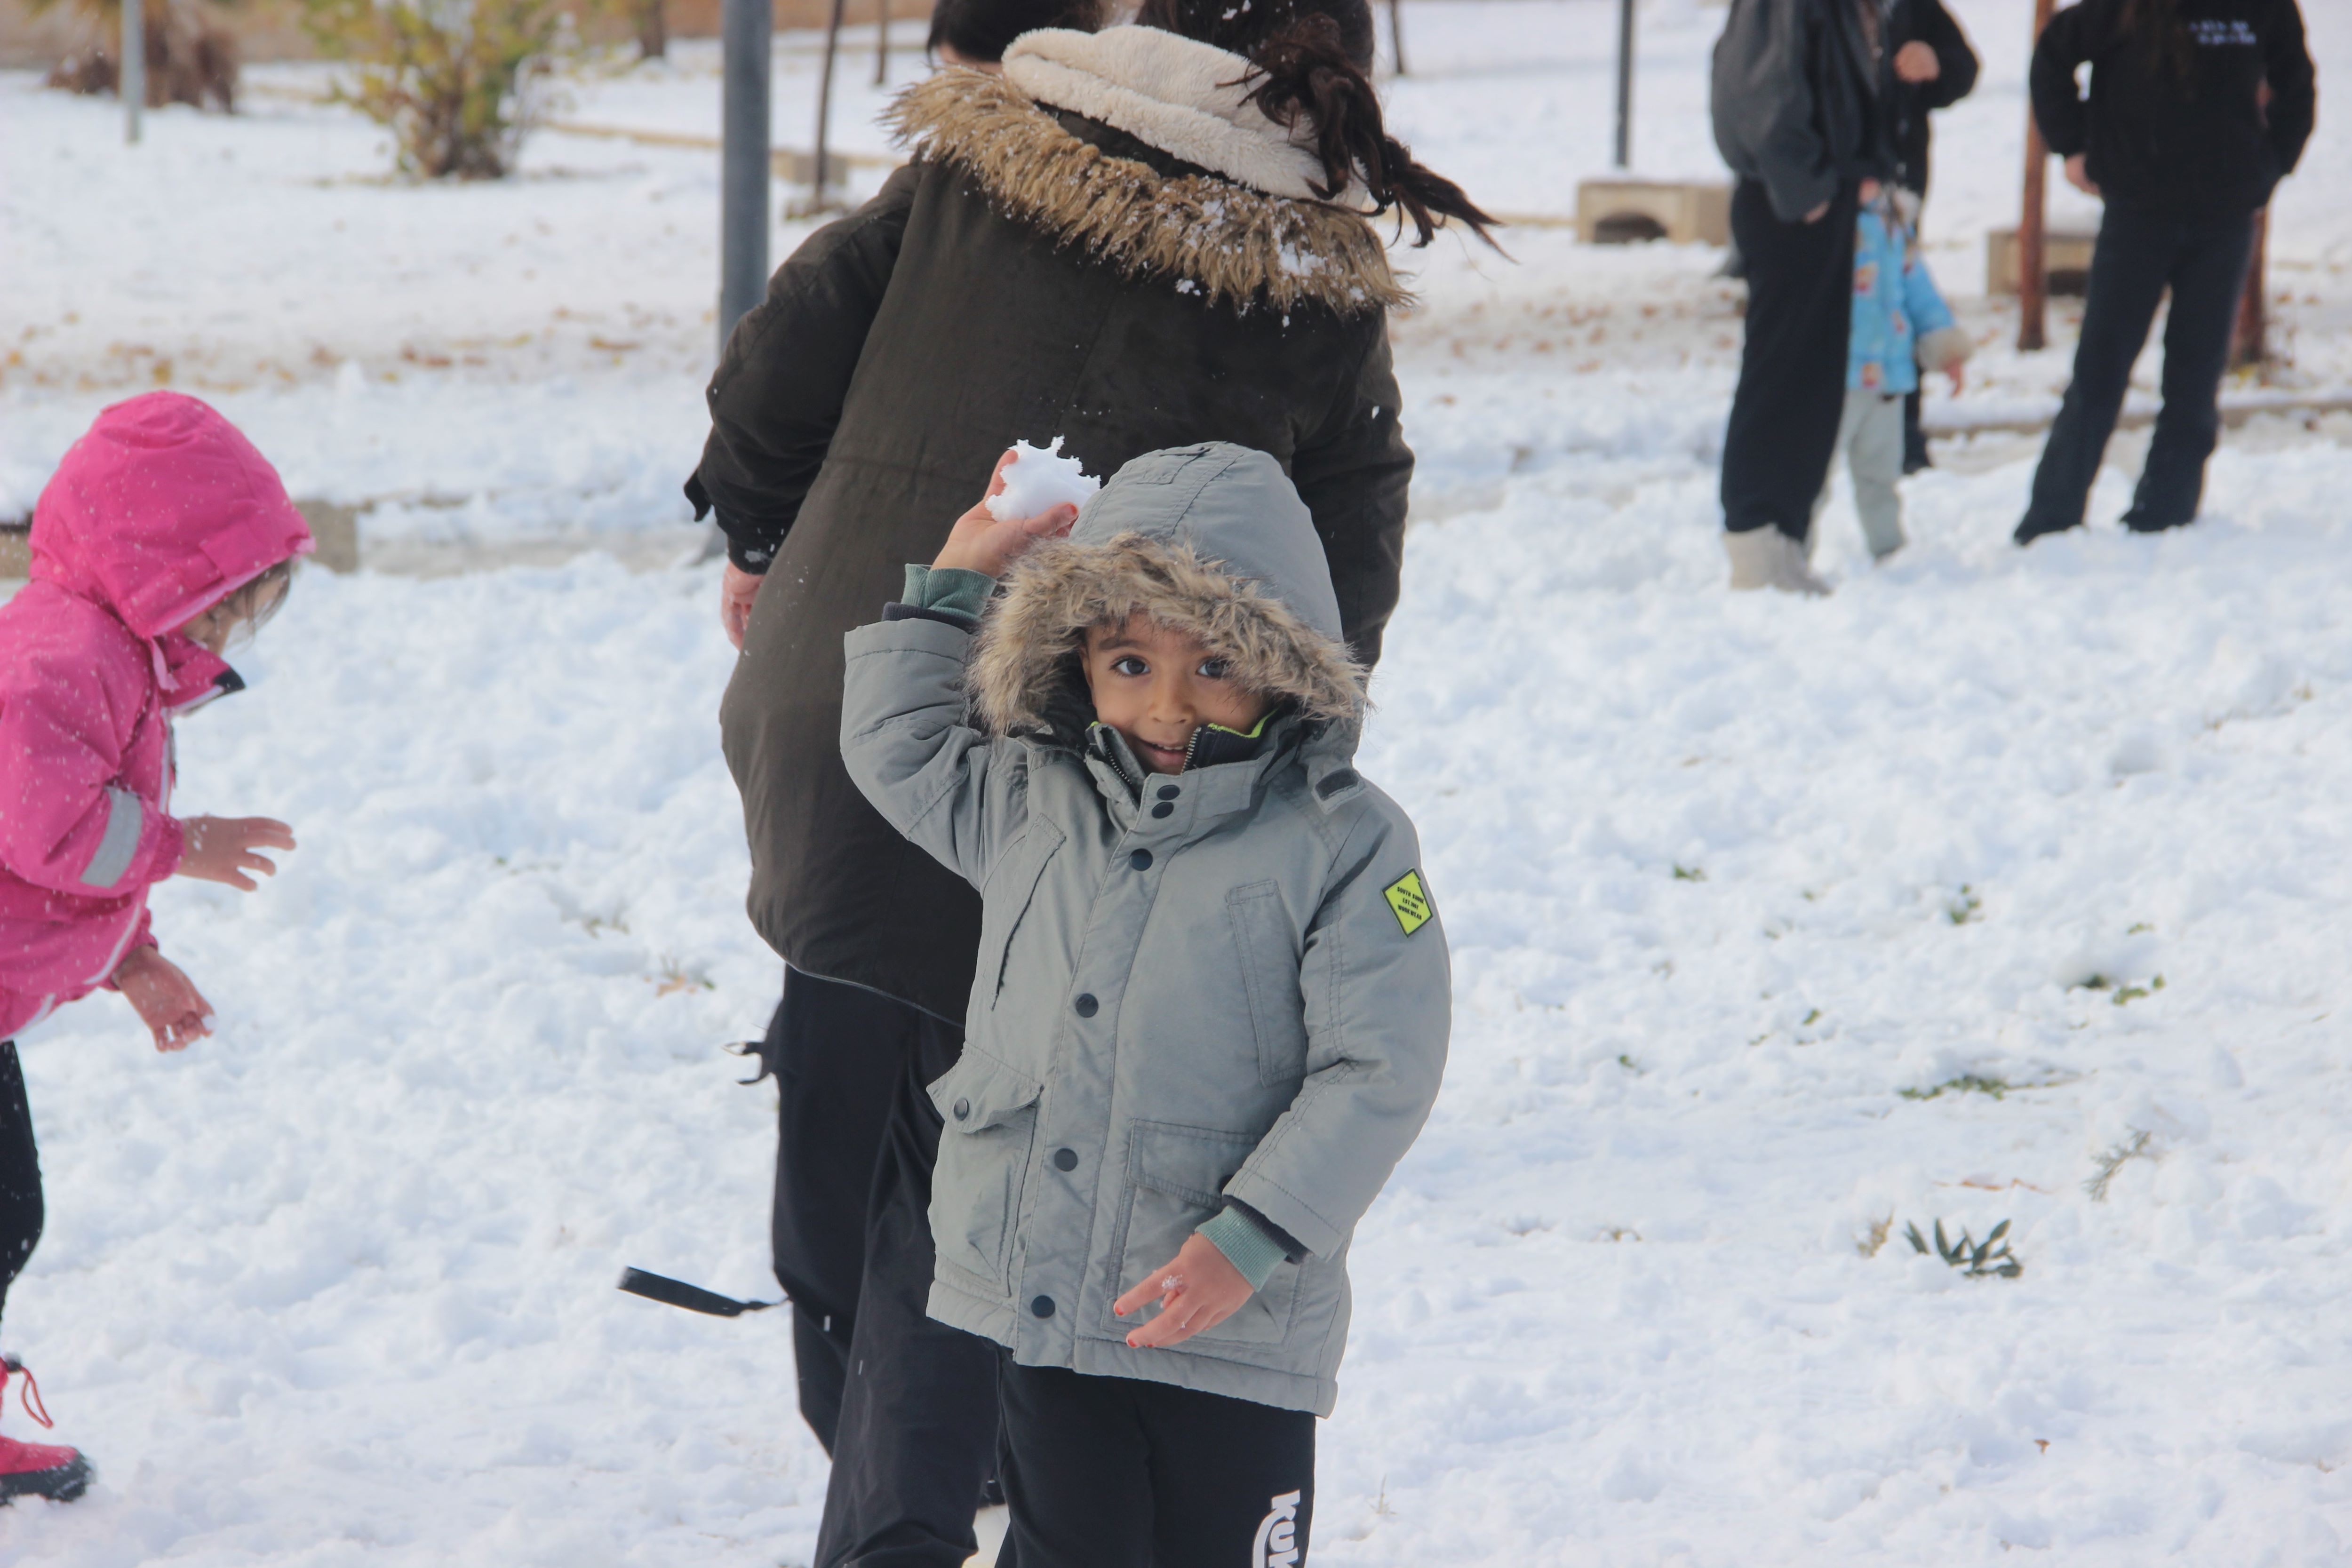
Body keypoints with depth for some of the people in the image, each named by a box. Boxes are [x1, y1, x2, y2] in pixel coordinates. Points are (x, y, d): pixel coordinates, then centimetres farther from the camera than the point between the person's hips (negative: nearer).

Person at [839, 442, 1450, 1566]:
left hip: (1239, 1324, -4)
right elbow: (893, 742, 24)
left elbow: (1379, 1070, -13)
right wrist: (954, 582, 16)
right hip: (1038, 1300, 4)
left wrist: (1249, 1240, -20)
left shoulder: (1341, 844, -10)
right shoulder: (1028, 805, 6)